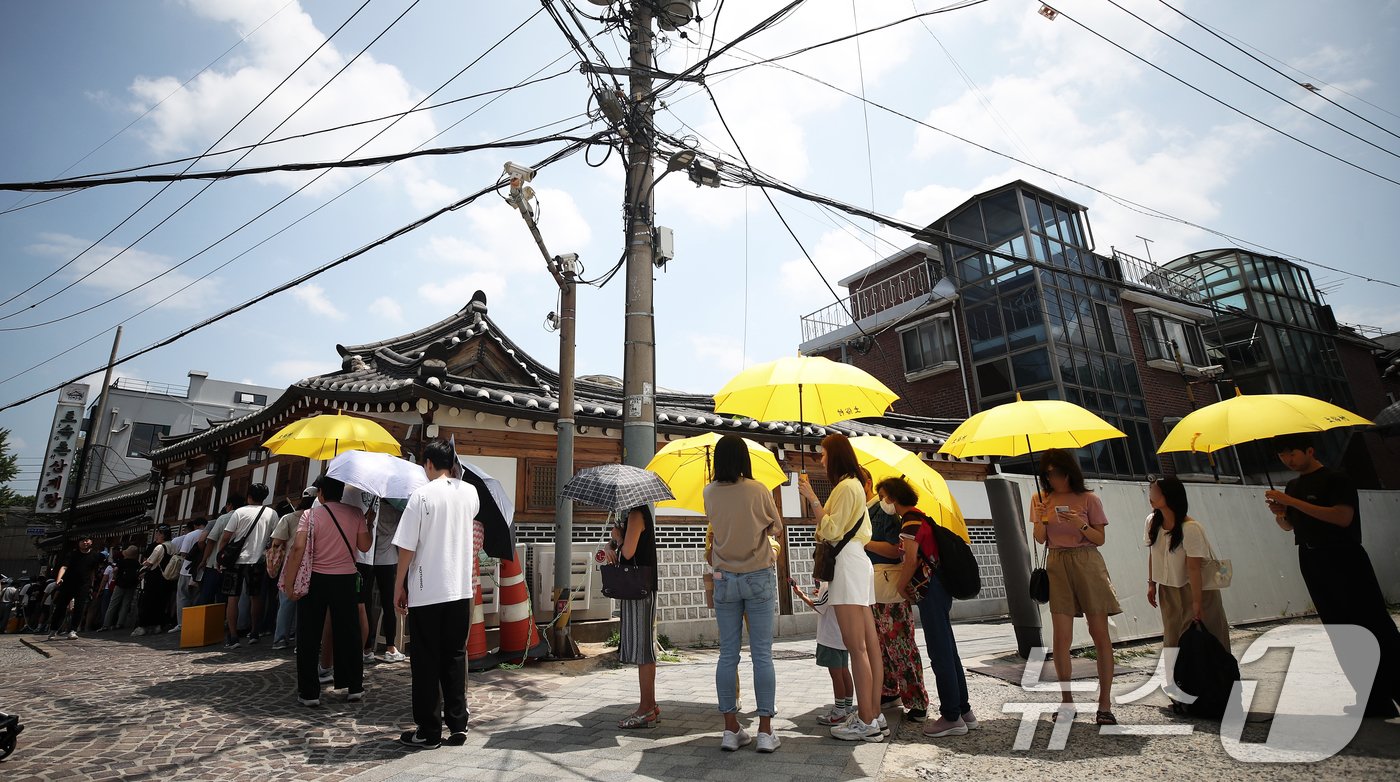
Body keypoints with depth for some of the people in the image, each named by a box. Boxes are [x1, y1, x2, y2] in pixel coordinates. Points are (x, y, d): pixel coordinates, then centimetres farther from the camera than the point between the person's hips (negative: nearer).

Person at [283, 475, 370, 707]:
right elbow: (364, 546, 0)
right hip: (346, 579, 2)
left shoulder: (311, 515, -6)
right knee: (348, 634, 11)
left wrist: (289, 581, -9)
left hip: (316, 579, -2)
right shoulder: (355, 514, 0)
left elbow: (298, 548, -16)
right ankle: (354, 687, 18)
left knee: (309, 638, 9)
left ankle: (309, 692, 14)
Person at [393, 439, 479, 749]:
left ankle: (428, 731, 15)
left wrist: (399, 586, 0)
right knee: (455, 657, 13)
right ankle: (457, 725, 19)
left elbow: (407, 547, -11)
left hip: (426, 592, -4)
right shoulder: (470, 492, 3)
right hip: (461, 590, 4)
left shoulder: (422, 495, -11)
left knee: (426, 662, 7)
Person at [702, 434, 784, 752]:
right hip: (758, 578, -2)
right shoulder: (758, 490, -10)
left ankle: (730, 729, 15)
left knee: (728, 654, 9)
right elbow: (777, 528, 3)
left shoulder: (710, 493, -4)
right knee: (762, 654, 4)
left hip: (724, 579, 2)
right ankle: (765, 731, 10)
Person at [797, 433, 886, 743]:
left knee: (856, 647, -7)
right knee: (869, 645, 9)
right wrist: (811, 499, 14)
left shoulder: (845, 486, -9)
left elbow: (831, 530, -14)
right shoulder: (854, 485, 21)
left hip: (848, 563, -11)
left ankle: (865, 722, -3)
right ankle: (874, 716, 15)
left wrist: (812, 498, -10)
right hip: (858, 565, 11)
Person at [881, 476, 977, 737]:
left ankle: (952, 717, 4)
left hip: (930, 589, -10)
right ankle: (964, 711, 23)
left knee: (940, 653, -4)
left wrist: (901, 587, -5)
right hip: (939, 587, 10)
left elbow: (911, 560, -17)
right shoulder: (919, 516, 16)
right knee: (948, 650, 15)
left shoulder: (910, 520, -14)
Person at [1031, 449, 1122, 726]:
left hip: (1087, 564, -1)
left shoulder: (1088, 499, -1)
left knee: (1100, 635, -1)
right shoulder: (1041, 498, 6)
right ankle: (1067, 703, 12)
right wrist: (1042, 518, -14)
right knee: (1061, 638, 0)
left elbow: (1100, 538, 0)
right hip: (1057, 565, 2)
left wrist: (1080, 525, -18)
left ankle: (1105, 705, 9)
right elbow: (1040, 539, 5)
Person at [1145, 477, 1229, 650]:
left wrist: (1197, 602, -21)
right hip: (1168, 589, 6)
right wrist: (1151, 584, 7)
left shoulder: (1191, 528, -25)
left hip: (1195, 587, -6)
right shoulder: (1152, 522, -6)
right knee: (1172, 637, 13)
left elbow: (1193, 568, -24)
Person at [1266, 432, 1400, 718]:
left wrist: (1292, 502, -25)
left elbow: (1343, 517, -23)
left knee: (1375, 626, -6)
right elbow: (1288, 525, 21)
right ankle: (1374, 702, 14)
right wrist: (1279, 512, -1)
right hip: (1312, 564, 7)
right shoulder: (1293, 486, 13)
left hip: (1344, 560, -7)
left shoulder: (1335, 479, -8)